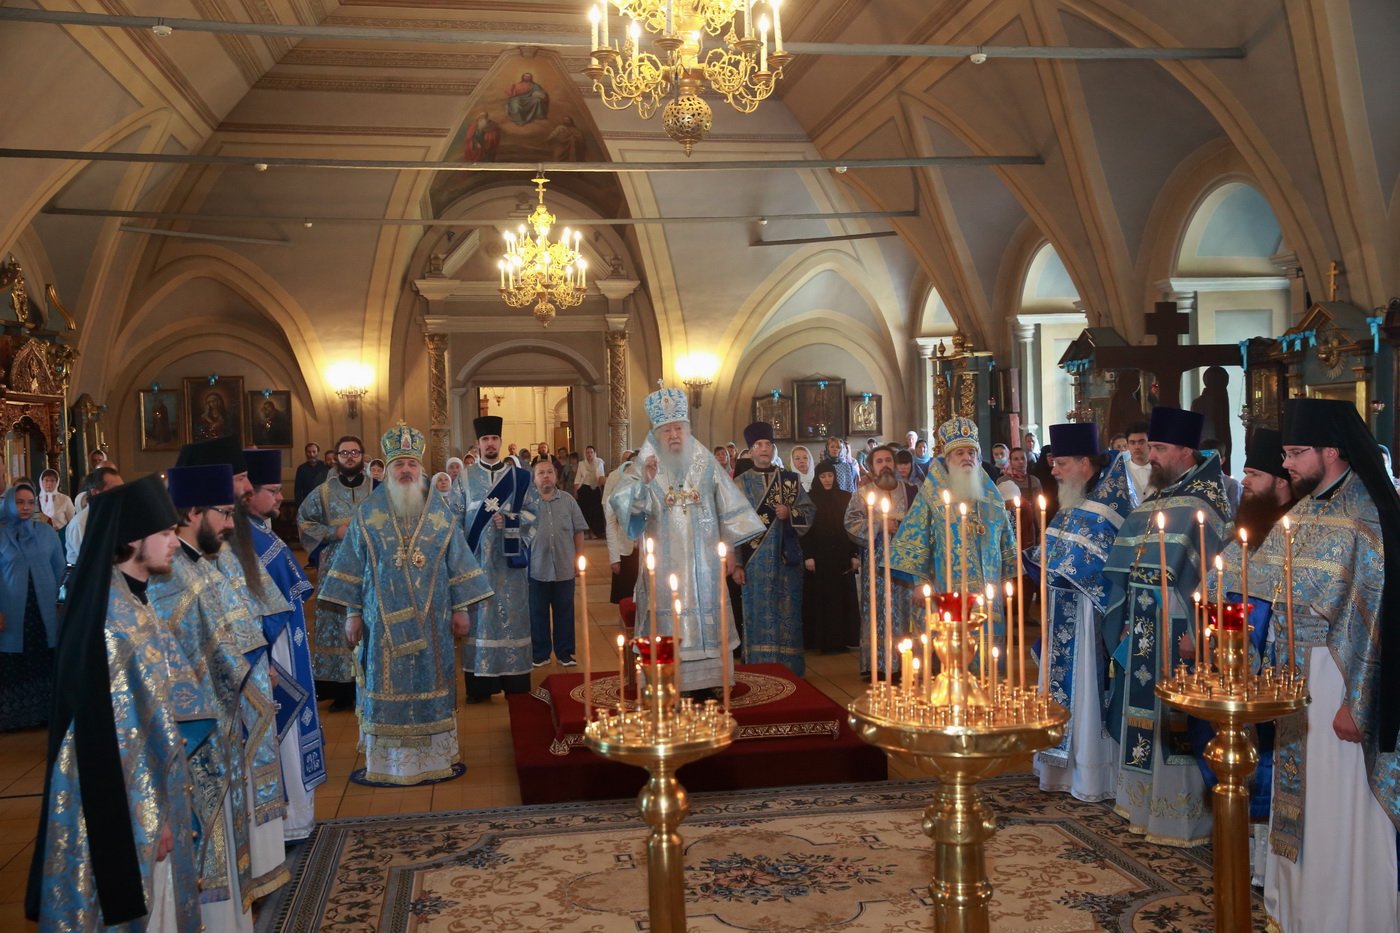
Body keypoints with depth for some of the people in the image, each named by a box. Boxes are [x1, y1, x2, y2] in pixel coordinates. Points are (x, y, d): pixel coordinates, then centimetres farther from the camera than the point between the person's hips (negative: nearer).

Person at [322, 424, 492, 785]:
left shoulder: (440, 511, 4)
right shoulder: (368, 512, 1)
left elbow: (458, 561, 6)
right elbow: (352, 565, 4)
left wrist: (461, 607, 3)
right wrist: (353, 613, 1)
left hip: (431, 619, 1)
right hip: (384, 619, -1)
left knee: (431, 681, 6)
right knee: (387, 685, 3)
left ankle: (436, 755, 17)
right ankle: (385, 760, 13)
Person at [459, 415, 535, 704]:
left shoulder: (518, 475, 7)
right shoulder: (465, 476, 8)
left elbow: (531, 512, 4)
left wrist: (507, 519, -13)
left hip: (509, 557, 0)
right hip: (477, 557, 0)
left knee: (512, 613, 1)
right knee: (479, 614, 0)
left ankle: (515, 682, 7)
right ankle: (480, 684, 5)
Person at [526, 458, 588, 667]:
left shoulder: (568, 500, 6)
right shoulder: (527, 501, -1)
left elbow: (578, 530, 7)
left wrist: (579, 557, 3)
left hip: (564, 567, 1)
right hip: (536, 568, -1)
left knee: (564, 611, 8)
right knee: (538, 613, 8)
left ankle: (565, 653, 19)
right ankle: (540, 654, 20)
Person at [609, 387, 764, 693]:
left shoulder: (705, 464, 5)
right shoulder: (647, 467, 0)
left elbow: (728, 509, 8)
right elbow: (622, 501, -16)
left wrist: (730, 551, 6)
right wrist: (643, 482, -35)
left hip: (703, 563, 2)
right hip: (664, 564, -2)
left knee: (706, 620, 5)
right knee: (669, 625, -2)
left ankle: (708, 683, 13)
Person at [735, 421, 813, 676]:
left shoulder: (791, 479, 9)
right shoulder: (741, 483, 4)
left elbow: (809, 511, 8)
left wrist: (790, 513, -13)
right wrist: (736, 564, -8)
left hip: (787, 558, 2)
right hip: (756, 561, -1)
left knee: (788, 614, 4)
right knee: (760, 615, 0)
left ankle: (790, 670, 13)